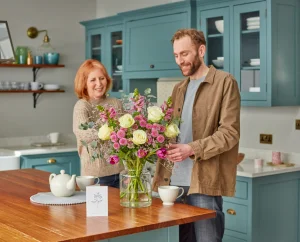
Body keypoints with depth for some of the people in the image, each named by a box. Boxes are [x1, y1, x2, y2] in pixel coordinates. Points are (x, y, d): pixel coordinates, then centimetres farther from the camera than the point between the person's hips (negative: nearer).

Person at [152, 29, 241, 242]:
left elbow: (230, 133, -11)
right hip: (175, 181, 6)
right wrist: (161, 176, 6)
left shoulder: (224, 82, -3)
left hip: (204, 182, -6)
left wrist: (192, 149, -21)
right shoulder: (179, 89, 18)